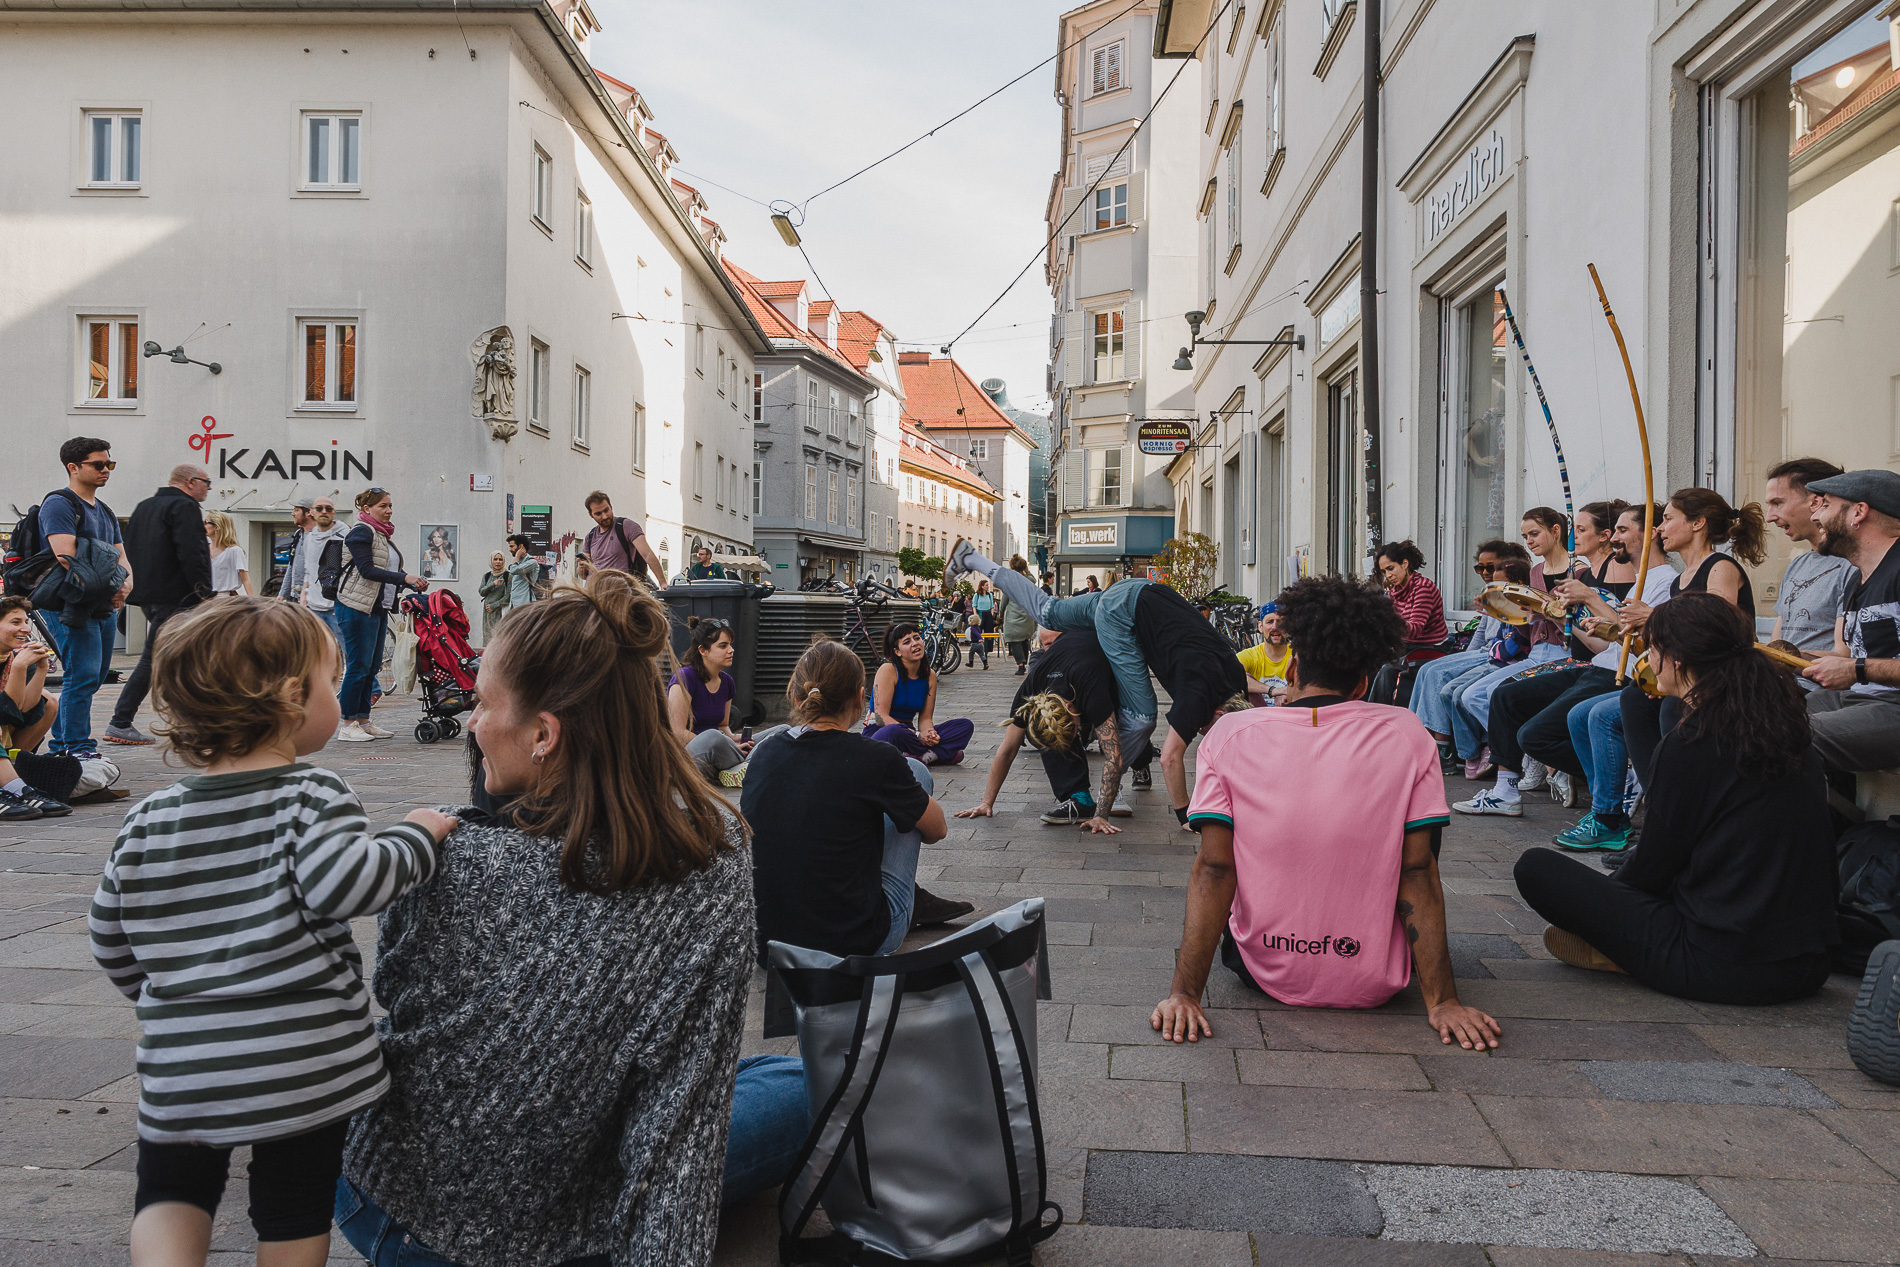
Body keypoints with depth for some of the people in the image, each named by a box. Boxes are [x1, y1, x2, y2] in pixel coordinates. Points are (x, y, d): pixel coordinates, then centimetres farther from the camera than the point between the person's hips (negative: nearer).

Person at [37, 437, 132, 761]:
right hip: (74, 608, -9)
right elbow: (66, 557, -17)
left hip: (106, 608, 9)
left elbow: (121, 557, 16)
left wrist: (126, 584, -5)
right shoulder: (59, 504, -6)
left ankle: (59, 744, 23)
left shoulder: (106, 512, 21)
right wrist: (99, 587, -20)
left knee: (92, 678, 13)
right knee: (83, 676, -10)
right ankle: (77, 748, -5)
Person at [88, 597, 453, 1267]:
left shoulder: (147, 821, 4)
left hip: (179, 1069, 4)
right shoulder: (311, 796, -14)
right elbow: (345, 883, -31)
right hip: (304, 1063, -3)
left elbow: (112, 941, 12)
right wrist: (415, 834, -15)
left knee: (168, 1192, 26)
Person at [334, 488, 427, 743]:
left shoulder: (383, 535, 19)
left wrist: (412, 586, 8)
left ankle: (363, 720, 17)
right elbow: (367, 570, -19)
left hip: (379, 608, 9)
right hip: (357, 607, -9)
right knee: (359, 666, -6)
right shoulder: (361, 532, -8)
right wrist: (404, 577, -23)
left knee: (372, 667, 10)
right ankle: (347, 725, 0)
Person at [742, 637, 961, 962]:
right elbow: (938, 830, 5)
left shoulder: (763, 755, 0)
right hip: (855, 943, -5)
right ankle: (913, 901, 25)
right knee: (916, 770, 11)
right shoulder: (875, 759, -13)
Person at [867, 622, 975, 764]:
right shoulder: (888, 670, -13)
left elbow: (925, 717, 6)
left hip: (908, 732, 6)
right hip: (878, 732, -6)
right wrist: (917, 735, -27)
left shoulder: (930, 675, 6)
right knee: (894, 732, -43)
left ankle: (921, 756, -27)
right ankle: (936, 754, -18)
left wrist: (929, 734, -20)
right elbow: (881, 716, -20)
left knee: (966, 725, -7)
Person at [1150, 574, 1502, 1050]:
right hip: (1374, 984, 0)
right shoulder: (1406, 736, -8)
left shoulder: (1230, 735, -9)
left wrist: (1185, 993, -14)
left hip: (1265, 973, 1)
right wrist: (1441, 1001, -7)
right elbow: (1418, 873, -10)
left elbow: (1213, 870, -14)